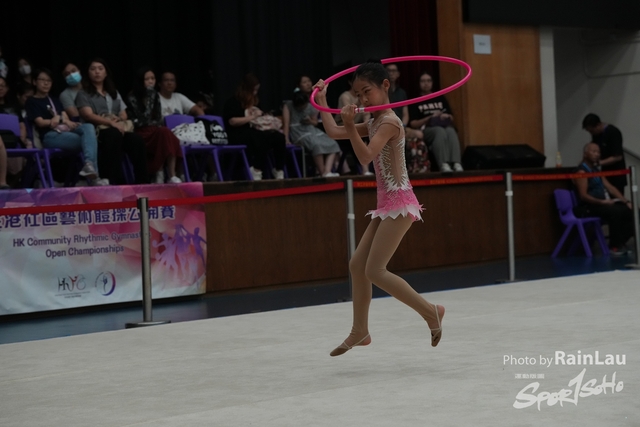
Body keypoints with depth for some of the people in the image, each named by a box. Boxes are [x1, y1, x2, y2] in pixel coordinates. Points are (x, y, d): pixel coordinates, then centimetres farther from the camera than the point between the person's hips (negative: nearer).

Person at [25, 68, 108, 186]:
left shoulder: (55, 101, 32)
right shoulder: (32, 102, 13)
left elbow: (65, 117, 18)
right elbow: (40, 122, -1)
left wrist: (58, 119, -6)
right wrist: (62, 120, -4)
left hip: (66, 131, 6)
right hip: (50, 136, -6)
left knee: (88, 127, -30)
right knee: (89, 140, -28)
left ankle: (89, 165, -49)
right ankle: (93, 177, -37)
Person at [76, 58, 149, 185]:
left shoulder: (114, 93, 29)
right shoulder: (83, 94, 11)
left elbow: (124, 114, 22)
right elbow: (89, 115, -5)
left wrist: (119, 120, -5)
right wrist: (111, 122, -19)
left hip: (118, 129, 5)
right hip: (98, 132, -5)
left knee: (137, 140, -30)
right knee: (114, 135, -41)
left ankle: (142, 181, -34)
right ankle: (117, 182, -46)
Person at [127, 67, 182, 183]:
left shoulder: (155, 95, 12)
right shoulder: (132, 98, -7)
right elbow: (143, 120, -16)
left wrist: (155, 125, -5)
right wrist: (150, 99, -18)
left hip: (154, 130, 5)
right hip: (140, 133, -5)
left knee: (168, 135, -30)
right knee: (164, 133, -33)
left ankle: (172, 175, -37)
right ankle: (159, 175, -31)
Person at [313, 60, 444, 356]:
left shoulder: (389, 121, -14)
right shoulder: (374, 123, 13)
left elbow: (366, 157, -27)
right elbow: (334, 132, 17)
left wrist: (351, 126, -37)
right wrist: (322, 101, 19)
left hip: (399, 204, -10)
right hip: (387, 204, 10)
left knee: (375, 271, -12)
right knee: (357, 264, 9)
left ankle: (430, 312, -4)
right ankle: (360, 331, 17)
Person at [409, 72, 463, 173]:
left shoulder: (440, 99, 23)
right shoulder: (415, 102, 11)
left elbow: (451, 118, 21)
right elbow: (413, 124, 1)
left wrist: (447, 116, -4)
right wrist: (430, 117, -10)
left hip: (444, 126, 3)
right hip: (426, 130, -3)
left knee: (450, 130, -34)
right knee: (440, 131, -38)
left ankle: (456, 163, -52)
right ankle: (443, 165, -52)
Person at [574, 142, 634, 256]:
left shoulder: (596, 170, 19)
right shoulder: (582, 171, -9)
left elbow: (610, 187, 16)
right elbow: (583, 196, -18)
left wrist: (625, 201, 5)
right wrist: (602, 202, -26)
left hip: (603, 204, 9)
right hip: (589, 207, -9)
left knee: (629, 210, -6)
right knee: (616, 212, -31)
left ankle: (620, 242, -1)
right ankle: (614, 246, -16)